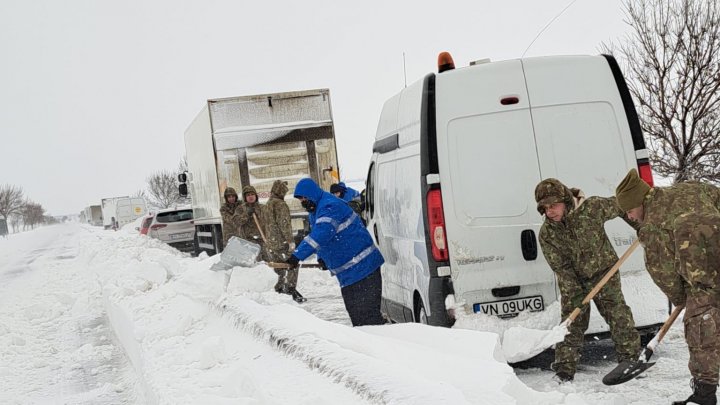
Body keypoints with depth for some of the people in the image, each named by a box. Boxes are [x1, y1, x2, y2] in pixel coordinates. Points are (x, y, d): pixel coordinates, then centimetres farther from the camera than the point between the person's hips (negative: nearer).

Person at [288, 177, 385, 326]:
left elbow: (321, 234, -34)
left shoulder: (330, 207, -20)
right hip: (347, 271, 11)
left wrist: (298, 255, -38)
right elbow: (317, 235, 27)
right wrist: (322, 257, 11)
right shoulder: (315, 211, 14)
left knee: (367, 313, -13)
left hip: (362, 267, -11)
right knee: (353, 309, 15)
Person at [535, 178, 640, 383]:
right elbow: (561, 268, -13)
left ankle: (630, 356, 6)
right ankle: (564, 369, 4)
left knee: (616, 310, -6)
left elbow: (620, 207, -2)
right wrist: (575, 294, -19)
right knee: (572, 320, 0)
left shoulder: (592, 207, -21)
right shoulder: (547, 233, -16)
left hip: (604, 270, -1)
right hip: (573, 279, 1)